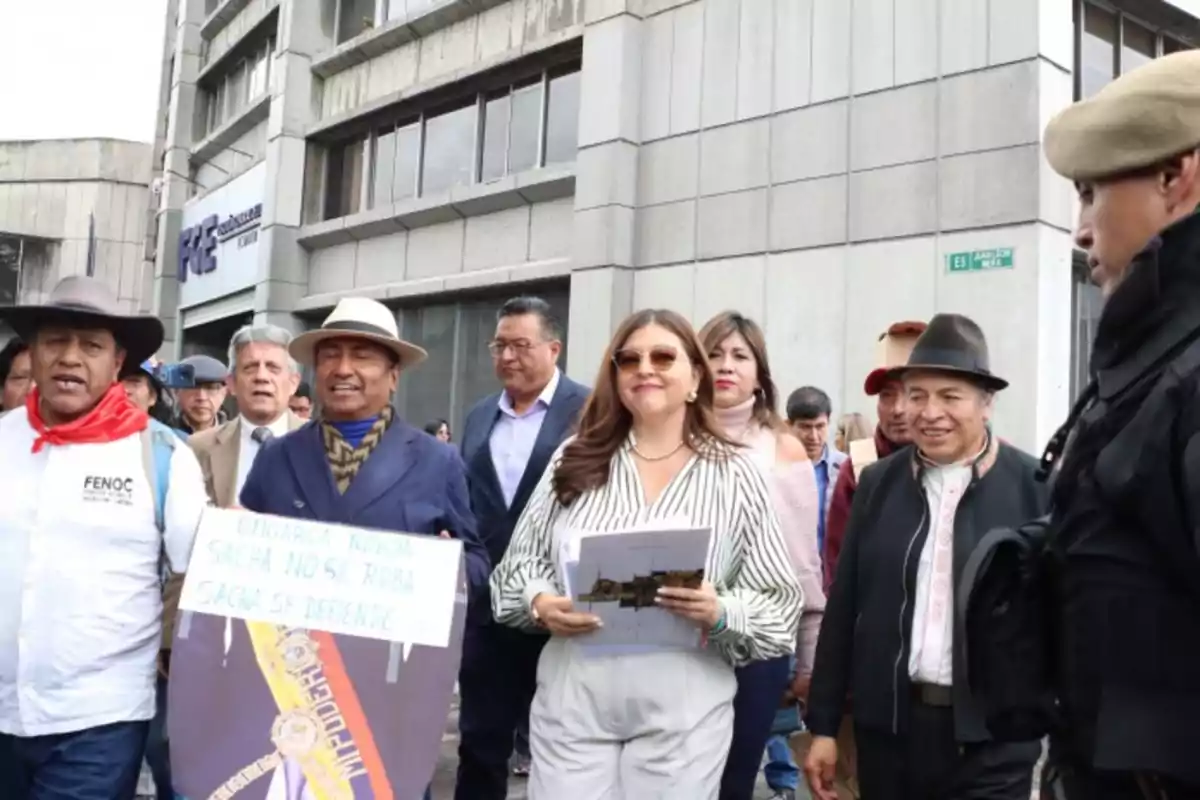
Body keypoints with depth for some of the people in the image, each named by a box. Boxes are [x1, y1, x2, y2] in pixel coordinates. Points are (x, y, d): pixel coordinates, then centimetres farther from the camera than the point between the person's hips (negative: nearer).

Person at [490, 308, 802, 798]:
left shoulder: (735, 476, 0)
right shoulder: (574, 459, 5)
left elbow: (781, 604, 0)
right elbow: (520, 561, 10)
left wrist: (722, 613, -19)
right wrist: (540, 603, -10)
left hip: (682, 716, -1)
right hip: (572, 703, 1)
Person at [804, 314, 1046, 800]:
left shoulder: (1035, 487, -5)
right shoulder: (878, 483, 4)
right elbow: (843, 607, 6)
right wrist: (824, 724, 6)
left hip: (992, 735, -3)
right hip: (887, 726, 3)